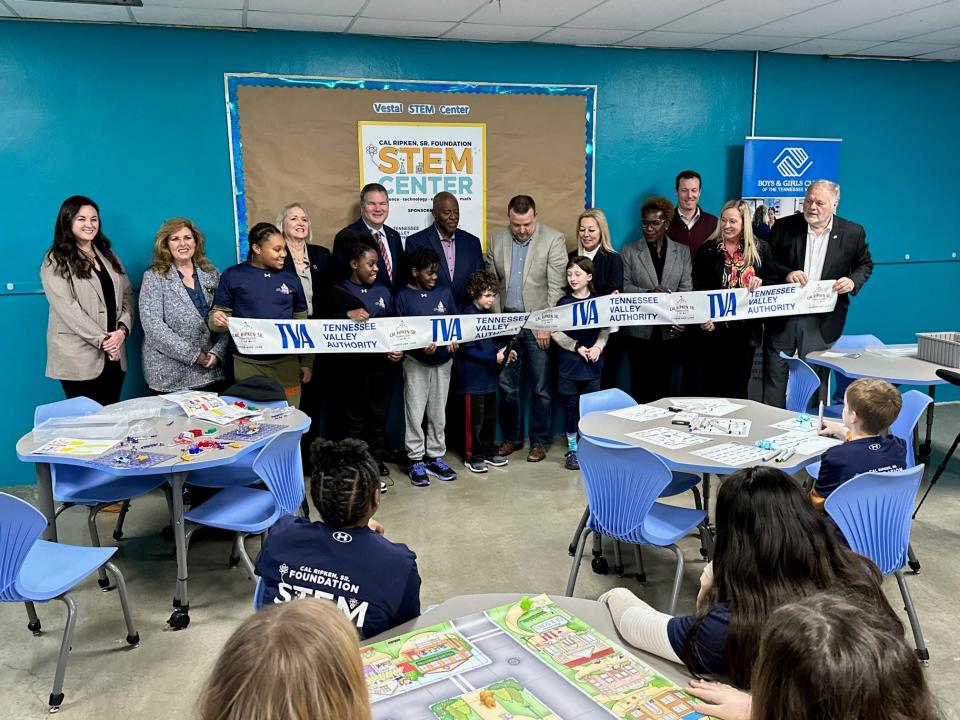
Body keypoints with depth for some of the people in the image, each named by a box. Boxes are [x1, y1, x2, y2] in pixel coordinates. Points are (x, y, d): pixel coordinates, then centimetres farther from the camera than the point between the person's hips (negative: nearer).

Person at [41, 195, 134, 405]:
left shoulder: (108, 256, 15)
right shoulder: (55, 262, -3)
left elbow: (127, 295, 9)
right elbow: (67, 308, -13)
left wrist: (122, 330, -8)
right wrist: (102, 339, -16)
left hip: (114, 355, 5)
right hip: (79, 358, -5)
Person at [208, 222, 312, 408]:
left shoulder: (291, 278, 8)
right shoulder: (232, 276, 0)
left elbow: (302, 324, 11)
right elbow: (219, 314, 3)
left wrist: (307, 362, 8)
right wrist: (216, 320, -21)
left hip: (287, 362, 2)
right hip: (248, 363, -2)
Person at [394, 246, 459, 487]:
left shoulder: (445, 293, 6)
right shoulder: (403, 296, -4)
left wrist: (454, 340, -9)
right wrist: (420, 346, -20)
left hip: (443, 361, 3)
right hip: (416, 362, -3)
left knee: (438, 413, 10)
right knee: (415, 412, 2)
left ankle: (435, 457, 22)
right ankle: (416, 460, 13)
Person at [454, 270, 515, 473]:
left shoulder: (486, 314, 10)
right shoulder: (467, 315, -16)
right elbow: (467, 350, -19)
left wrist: (504, 352, 1)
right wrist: (494, 357, -22)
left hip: (488, 375, 9)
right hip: (472, 377, -8)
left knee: (490, 415, 16)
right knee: (474, 417, 1)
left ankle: (488, 451, 30)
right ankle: (472, 456, 13)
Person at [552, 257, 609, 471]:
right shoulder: (564, 302, 1)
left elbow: (605, 329, 4)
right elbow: (555, 332, -4)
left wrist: (597, 347, -14)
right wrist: (577, 347, -12)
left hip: (592, 363, 1)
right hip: (569, 362, -1)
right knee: (571, 406, 3)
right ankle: (572, 449, 14)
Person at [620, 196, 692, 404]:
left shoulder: (682, 252, 8)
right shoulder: (629, 251, 5)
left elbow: (686, 290, 0)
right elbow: (624, 287, -2)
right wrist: (648, 293, -20)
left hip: (669, 331, 1)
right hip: (639, 330, -1)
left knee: (664, 385, 6)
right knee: (640, 385, 2)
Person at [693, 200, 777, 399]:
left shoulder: (760, 249, 4)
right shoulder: (707, 250, 0)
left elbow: (773, 281, 7)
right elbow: (698, 289, -2)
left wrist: (760, 283, -16)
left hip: (747, 329, 1)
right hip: (715, 328, -1)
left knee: (739, 387, 11)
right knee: (712, 387, 4)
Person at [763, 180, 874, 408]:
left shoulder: (853, 233, 2)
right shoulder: (784, 227, 0)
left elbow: (865, 264, 13)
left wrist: (853, 281, -7)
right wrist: (786, 273, -16)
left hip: (822, 319, 0)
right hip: (783, 316, 0)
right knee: (774, 376, 4)